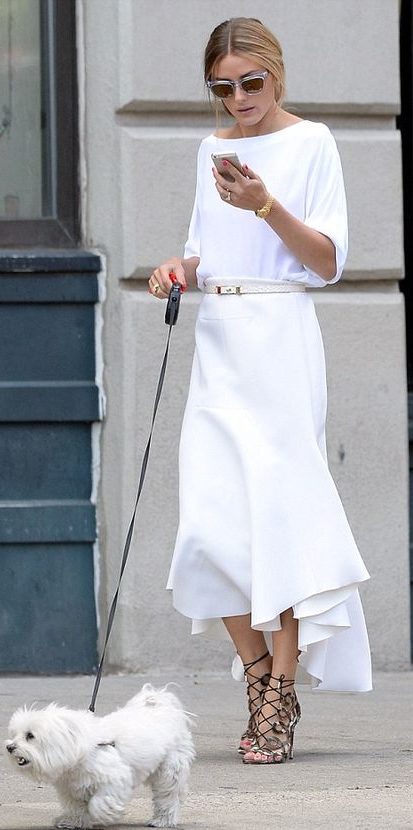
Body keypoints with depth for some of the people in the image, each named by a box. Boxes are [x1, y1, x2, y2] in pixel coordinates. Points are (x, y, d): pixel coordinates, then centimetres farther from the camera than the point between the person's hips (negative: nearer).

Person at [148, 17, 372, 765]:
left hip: (280, 338, -5)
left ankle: (278, 703, -4)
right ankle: (262, 683, 9)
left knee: (279, 507, -8)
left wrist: (267, 206, -20)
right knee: (211, 519, -4)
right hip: (217, 340, 5)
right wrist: (180, 268, 1)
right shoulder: (212, 149, 16)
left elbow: (328, 261, -6)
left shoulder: (311, 142, -1)